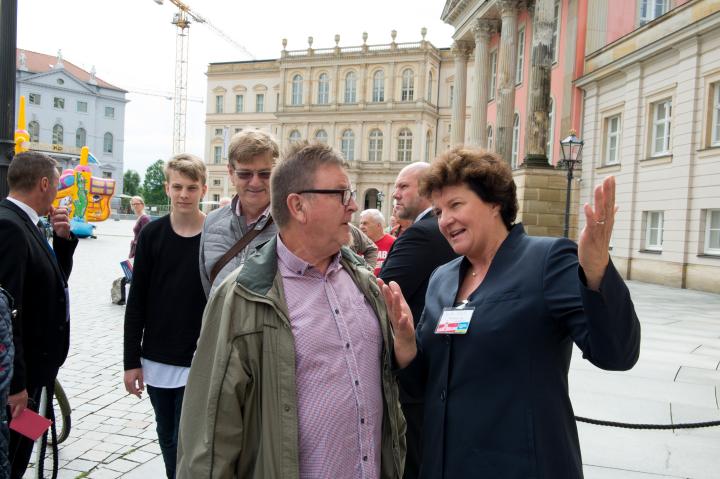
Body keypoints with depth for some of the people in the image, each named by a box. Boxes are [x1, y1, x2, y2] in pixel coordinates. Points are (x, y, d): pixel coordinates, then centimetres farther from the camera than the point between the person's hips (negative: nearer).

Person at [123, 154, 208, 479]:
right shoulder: (152, 235, 0)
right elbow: (137, 302, 3)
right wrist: (131, 360, 1)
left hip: (200, 363, -3)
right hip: (156, 360, 3)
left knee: (184, 441, 1)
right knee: (167, 437, 18)